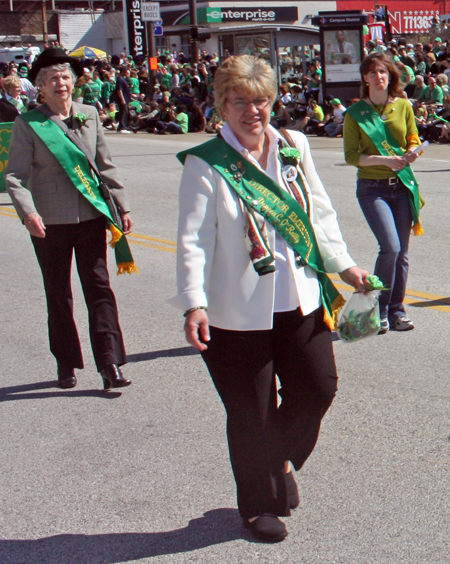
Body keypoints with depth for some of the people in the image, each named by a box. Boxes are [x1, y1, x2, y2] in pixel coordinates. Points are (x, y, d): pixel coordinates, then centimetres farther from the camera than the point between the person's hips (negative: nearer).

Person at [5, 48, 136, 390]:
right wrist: (27, 212, -23)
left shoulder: (90, 116, 6)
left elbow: (105, 165, 13)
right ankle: (66, 365, 23)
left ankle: (110, 365, -1)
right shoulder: (28, 124, -4)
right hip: (49, 221, -2)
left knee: (99, 287, -3)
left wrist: (122, 205, 11)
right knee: (58, 296, 10)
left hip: (90, 215, 2)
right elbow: (15, 175, -7)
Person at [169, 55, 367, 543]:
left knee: (318, 389, 10)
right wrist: (194, 303, -23)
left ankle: (282, 460, 41)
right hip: (239, 313, -5)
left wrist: (343, 265, 16)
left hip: (300, 302, 5)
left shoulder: (294, 147, 5)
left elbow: (320, 213, 16)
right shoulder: (205, 165, -10)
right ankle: (257, 506, 29)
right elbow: (193, 241, -14)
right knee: (250, 414, 6)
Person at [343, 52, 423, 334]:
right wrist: (384, 160, -17)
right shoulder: (355, 113, -2)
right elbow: (351, 155, -4)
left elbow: (413, 140, 15)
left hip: (402, 184, 3)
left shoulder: (403, 106, 6)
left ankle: (397, 309, 20)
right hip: (372, 188, -3)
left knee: (402, 252, 5)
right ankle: (379, 309, 1)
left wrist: (411, 153, -9)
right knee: (390, 247, -16)